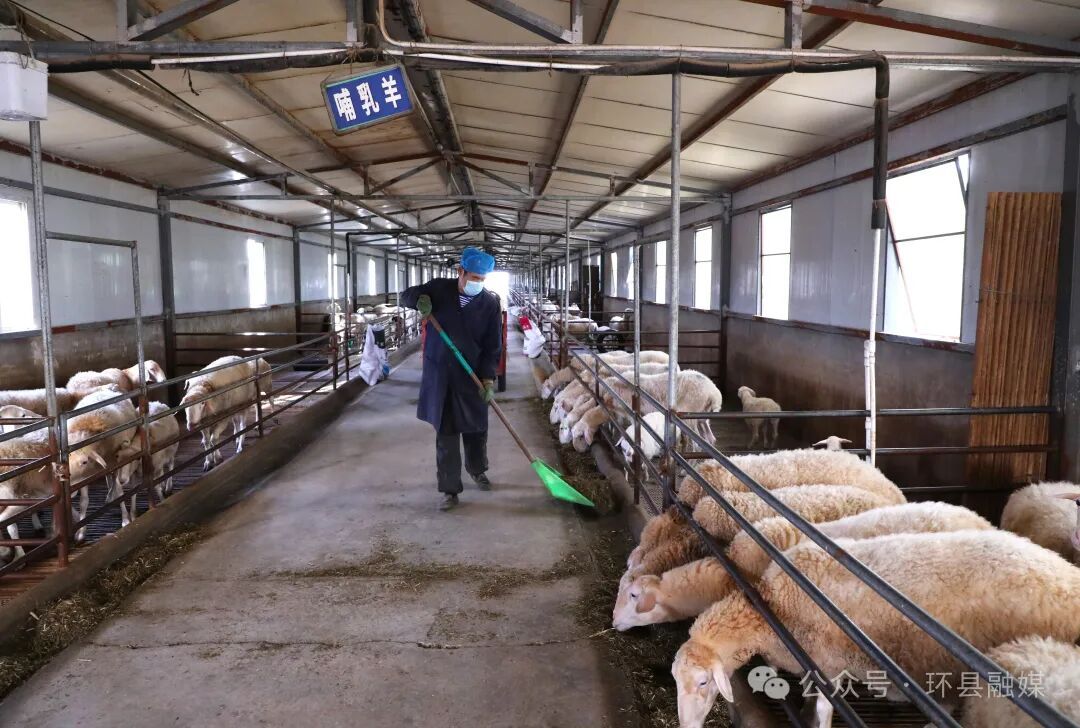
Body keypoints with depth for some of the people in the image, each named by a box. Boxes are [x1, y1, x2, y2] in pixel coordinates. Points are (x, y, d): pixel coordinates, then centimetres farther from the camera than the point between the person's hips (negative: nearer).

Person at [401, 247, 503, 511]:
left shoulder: (491, 303, -6)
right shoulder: (438, 288, -3)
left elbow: (493, 346, -6)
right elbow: (405, 296, 10)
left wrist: (488, 378, -16)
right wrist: (419, 299, -14)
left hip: (472, 376, 0)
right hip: (439, 374, 0)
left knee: (476, 429, 15)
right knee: (446, 434, 2)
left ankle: (477, 470, 42)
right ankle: (450, 490, 10)